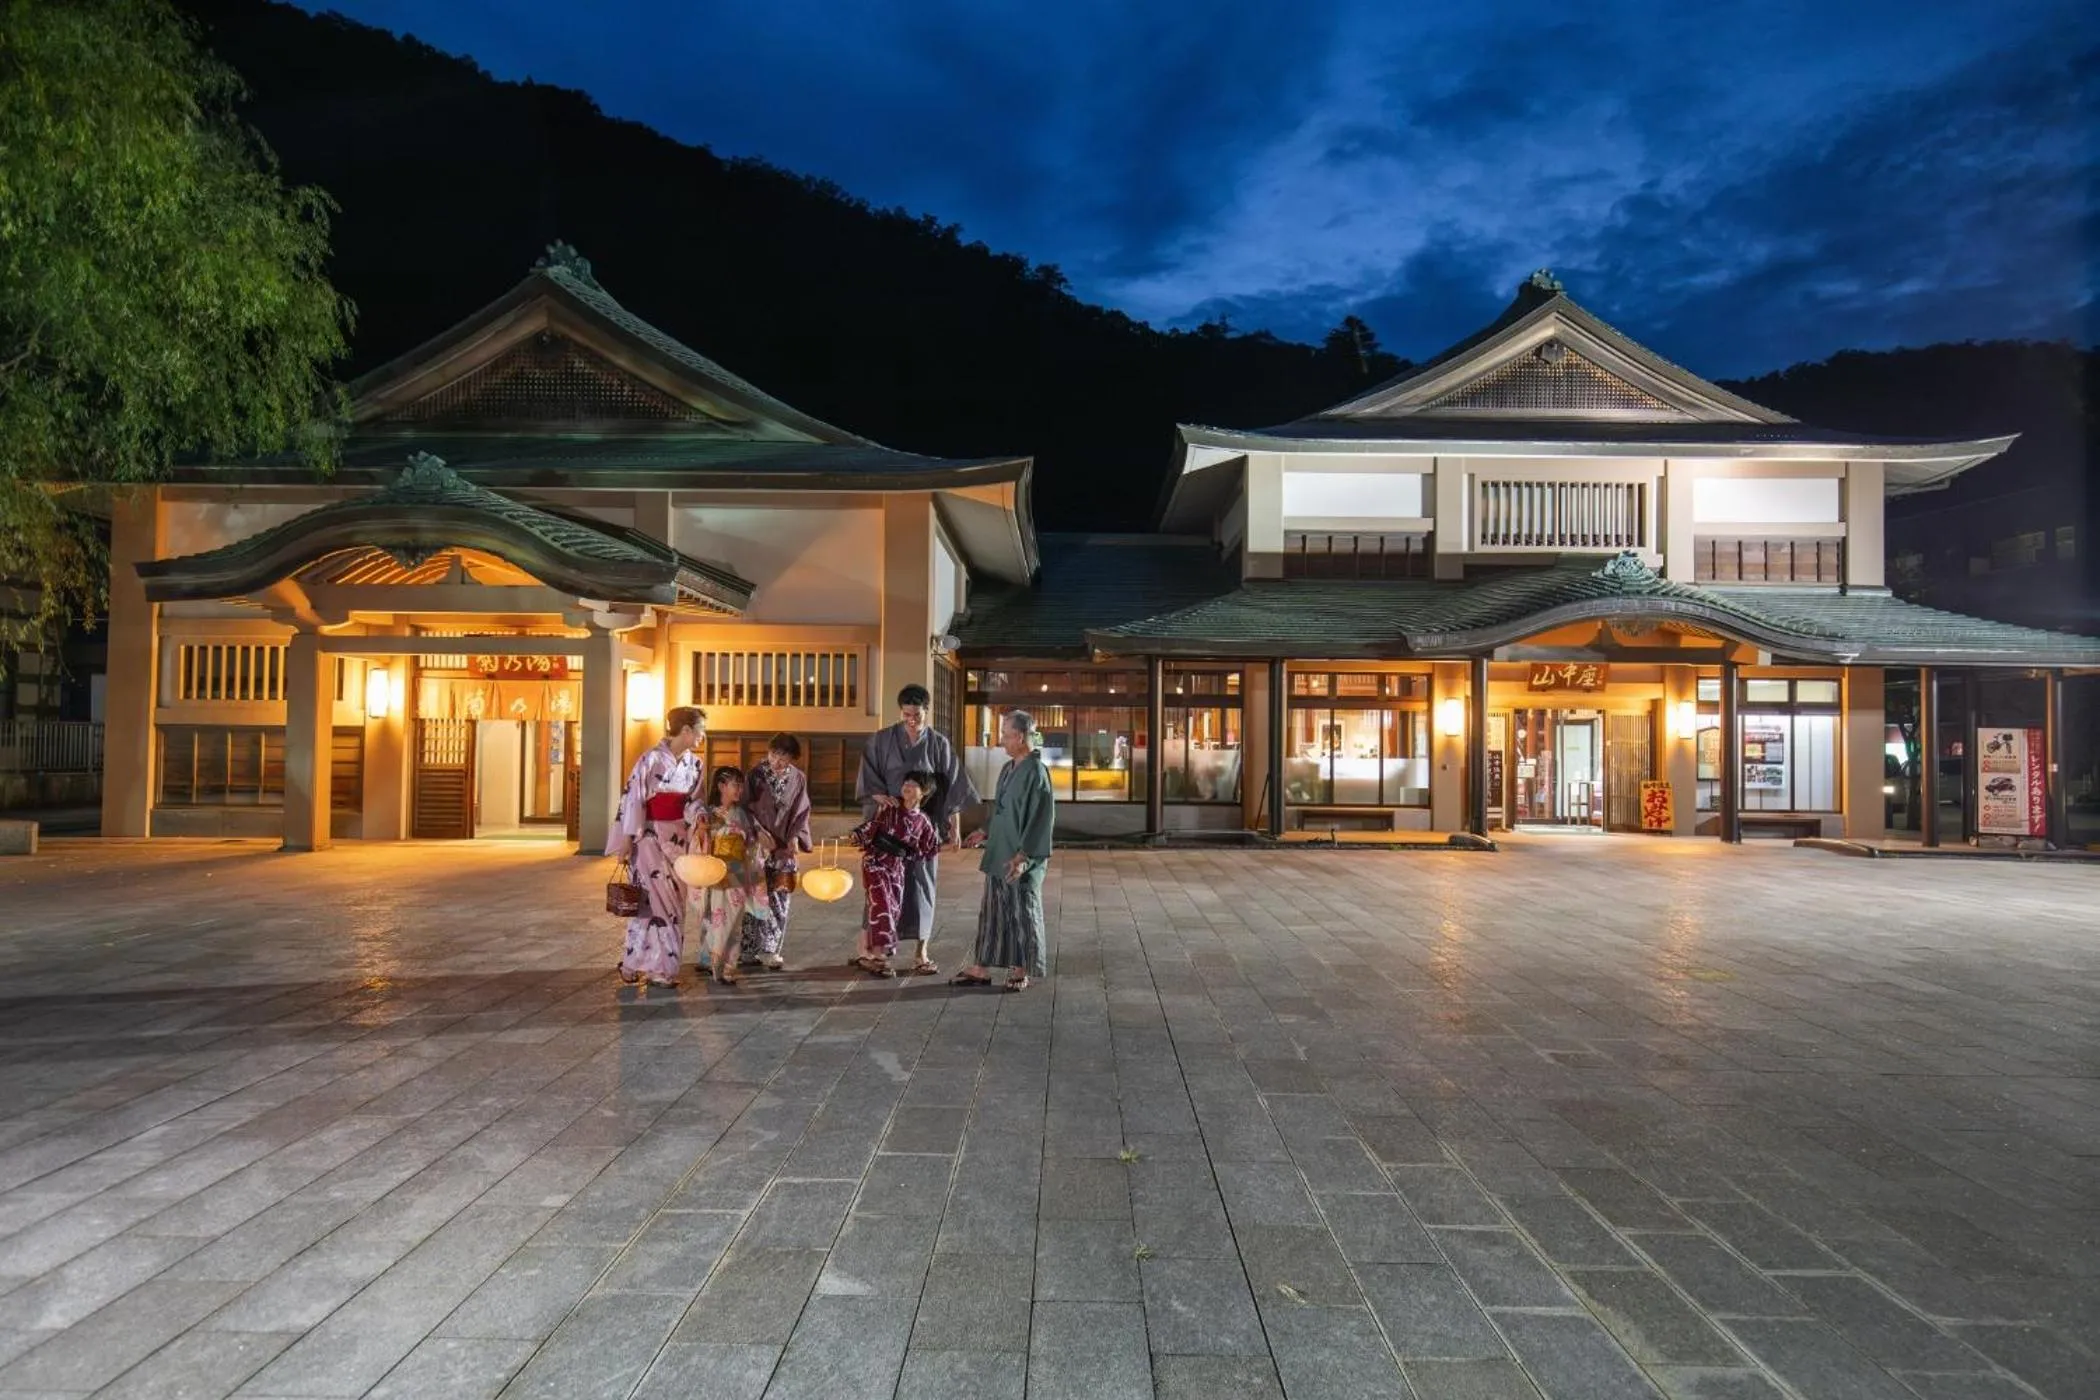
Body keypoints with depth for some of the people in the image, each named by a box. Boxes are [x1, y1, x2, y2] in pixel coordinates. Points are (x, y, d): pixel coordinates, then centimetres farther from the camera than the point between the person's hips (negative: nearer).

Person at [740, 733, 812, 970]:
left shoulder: (798, 778, 5)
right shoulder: (755, 774, -1)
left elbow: (802, 811, 7)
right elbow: (746, 807, -1)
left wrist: (795, 837, -7)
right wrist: (759, 832, -13)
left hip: (784, 846, 2)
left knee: (779, 899, 1)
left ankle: (770, 950, 7)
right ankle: (749, 950, 7)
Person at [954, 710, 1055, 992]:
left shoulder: (1036, 772, -16)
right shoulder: (1007, 768, 9)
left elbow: (1041, 818, -19)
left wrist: (1024, 855, -22)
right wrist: (986, 832, 23)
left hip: (1021, 860, -8)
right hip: (998, 855, 8)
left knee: (1022, 913, 5)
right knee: (992, 912, 12)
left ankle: (1021, 972, 17)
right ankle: (981, 969, 19)